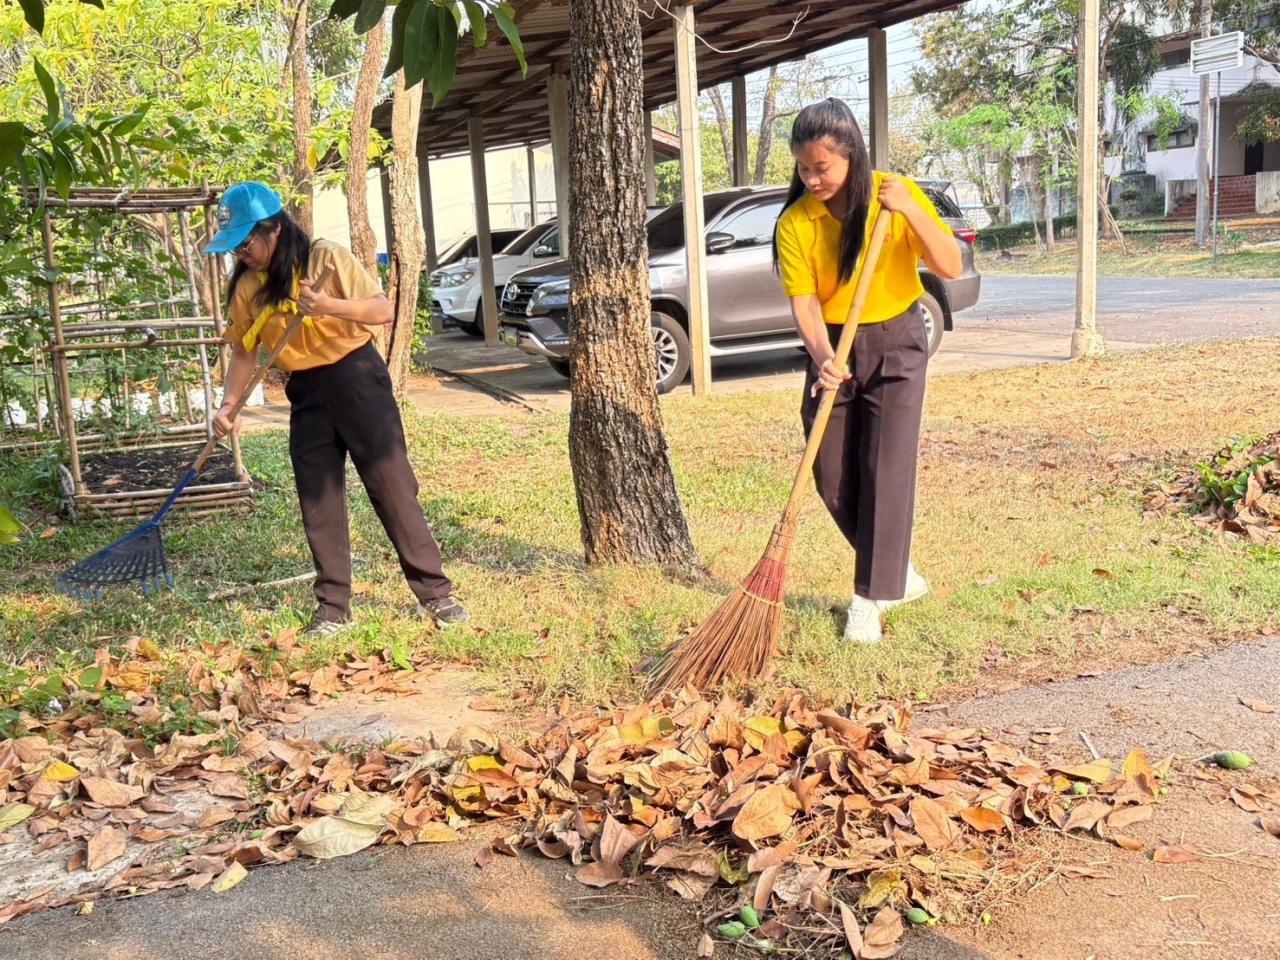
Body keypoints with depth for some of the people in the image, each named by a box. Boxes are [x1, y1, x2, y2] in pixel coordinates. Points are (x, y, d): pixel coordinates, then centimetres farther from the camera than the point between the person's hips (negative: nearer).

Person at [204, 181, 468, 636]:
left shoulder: (328, 258, -10)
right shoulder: (247, 287, 4)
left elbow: (383, 311, -15)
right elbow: (244, 351, 10)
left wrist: (329, 305, -32)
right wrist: (228, 405, -4)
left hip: (356, 379, -5)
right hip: (307, 396, 5)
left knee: (393, 487, -3)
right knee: (318, 504, 5)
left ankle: (435, 593, 4)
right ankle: (333, 606, 14)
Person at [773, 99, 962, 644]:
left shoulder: (894, 195, -10)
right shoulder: (794, 224, -10)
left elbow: (951, 267, -14)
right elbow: (804, 301, -16)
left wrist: (911, 210, -27)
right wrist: (822, 358, -34)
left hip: (895, 342, -2)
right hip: (833, 348, 2)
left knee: (887, 470, -9)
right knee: (832, 477, 3)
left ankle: (871, 598, 0)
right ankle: (897, 573, 24)